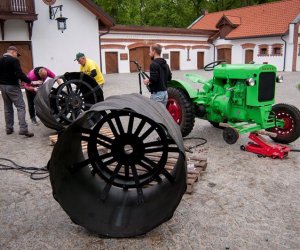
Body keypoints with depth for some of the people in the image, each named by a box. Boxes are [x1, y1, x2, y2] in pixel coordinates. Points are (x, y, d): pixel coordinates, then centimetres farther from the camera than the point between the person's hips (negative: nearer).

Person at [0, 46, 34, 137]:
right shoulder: (14, 60, -12)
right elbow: (19, 74, -22)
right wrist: (30, 82, -21)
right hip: (12, 86, -8)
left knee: (7, 108, 15)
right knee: (20, 107, -8)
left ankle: (9, 129, 18)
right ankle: (23, 129, -18)